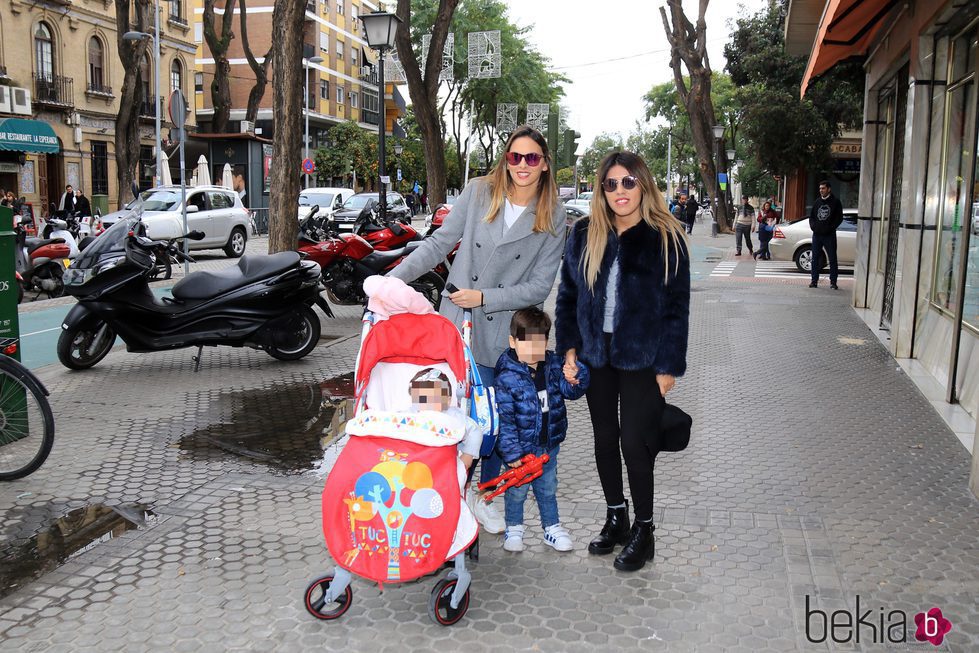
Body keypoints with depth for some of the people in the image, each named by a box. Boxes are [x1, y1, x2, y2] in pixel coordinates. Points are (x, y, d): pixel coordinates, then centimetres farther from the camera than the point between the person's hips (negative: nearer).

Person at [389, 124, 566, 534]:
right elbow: (440, 243, 3)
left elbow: (539, 287, -6)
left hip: (504, 336, 0)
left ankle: (484, 498, 30)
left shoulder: (553, 219, -2)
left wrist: (484, 297, -13)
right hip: (456, 327, 0)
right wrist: (394, 277, -3)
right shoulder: (479, 193, 0)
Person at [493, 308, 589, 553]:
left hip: (549, 445, 5)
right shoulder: (507, 378, -22)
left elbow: (571, 391, 2)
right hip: (521, 448, -5)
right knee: (517, 490, 14)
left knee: (548, 488, 21)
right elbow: (504, 419, -20)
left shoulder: (553, 364, -4)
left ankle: (552, 526, 37)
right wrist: (511, 451, -20)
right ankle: (514, 527, 35)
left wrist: (577, 377, -21)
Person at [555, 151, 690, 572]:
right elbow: (568, 295, 8)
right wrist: (569, 349, 2)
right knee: (605, 439, 13)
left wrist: (669, 366, -8)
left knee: (634, 442, -3)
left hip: (643, 359, -4)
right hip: (596, 355, 4)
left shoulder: (666, 239, -7)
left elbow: (677, 307, -6)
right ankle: (616, 518, 32)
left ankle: (643, 531, 17)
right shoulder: (584, 235, 3)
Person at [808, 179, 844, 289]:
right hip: (817, 235, 4)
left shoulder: (835, 202, 1)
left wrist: (830, 228, -13)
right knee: (815, 258, 5)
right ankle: (814, 281, 9)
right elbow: (811, 216, 16)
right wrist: (813, 226, -2)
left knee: (832, 259, -1)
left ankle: (833, 282, 2)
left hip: (829, 235, -4)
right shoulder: (817, 202, 13)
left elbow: (839, 218, -2)